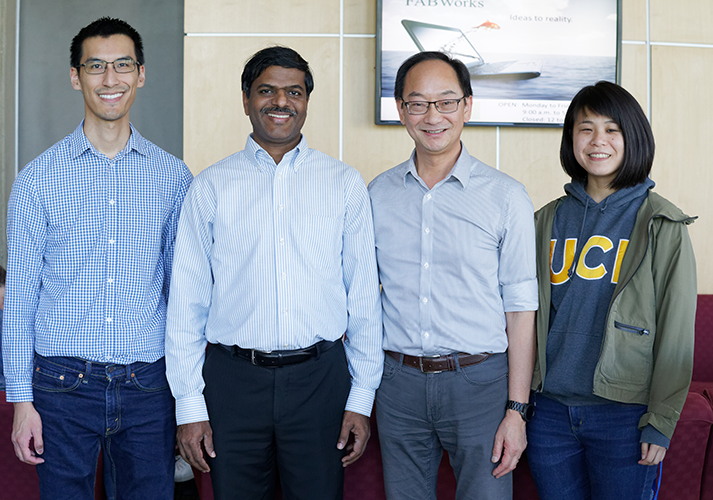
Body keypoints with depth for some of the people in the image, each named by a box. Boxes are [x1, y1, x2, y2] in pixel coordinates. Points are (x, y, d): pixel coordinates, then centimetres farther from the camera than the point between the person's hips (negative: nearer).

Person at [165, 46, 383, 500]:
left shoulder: (345, 184, 4)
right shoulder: (211, 186, 3)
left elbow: (363, 295, 5)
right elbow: (187, 300, 3)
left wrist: (362, 397, 2)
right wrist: (190, 406, 0)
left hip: (319, 377, 0)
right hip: (233, 380, 0)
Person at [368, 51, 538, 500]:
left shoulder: (506, 197, -4)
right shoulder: (378, 194, 5)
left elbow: (521, 309, -4)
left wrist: (517, 409, -8)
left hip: (479, 381, -3)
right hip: (399, 380, 3)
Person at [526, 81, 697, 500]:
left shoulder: (661, 225, -4)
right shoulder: (550, 220, 7)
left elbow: (676, 331, -5)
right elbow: (531, 315, 11)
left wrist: (661, 422, -8)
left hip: (624, 415, -3)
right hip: (550, 411, 3)